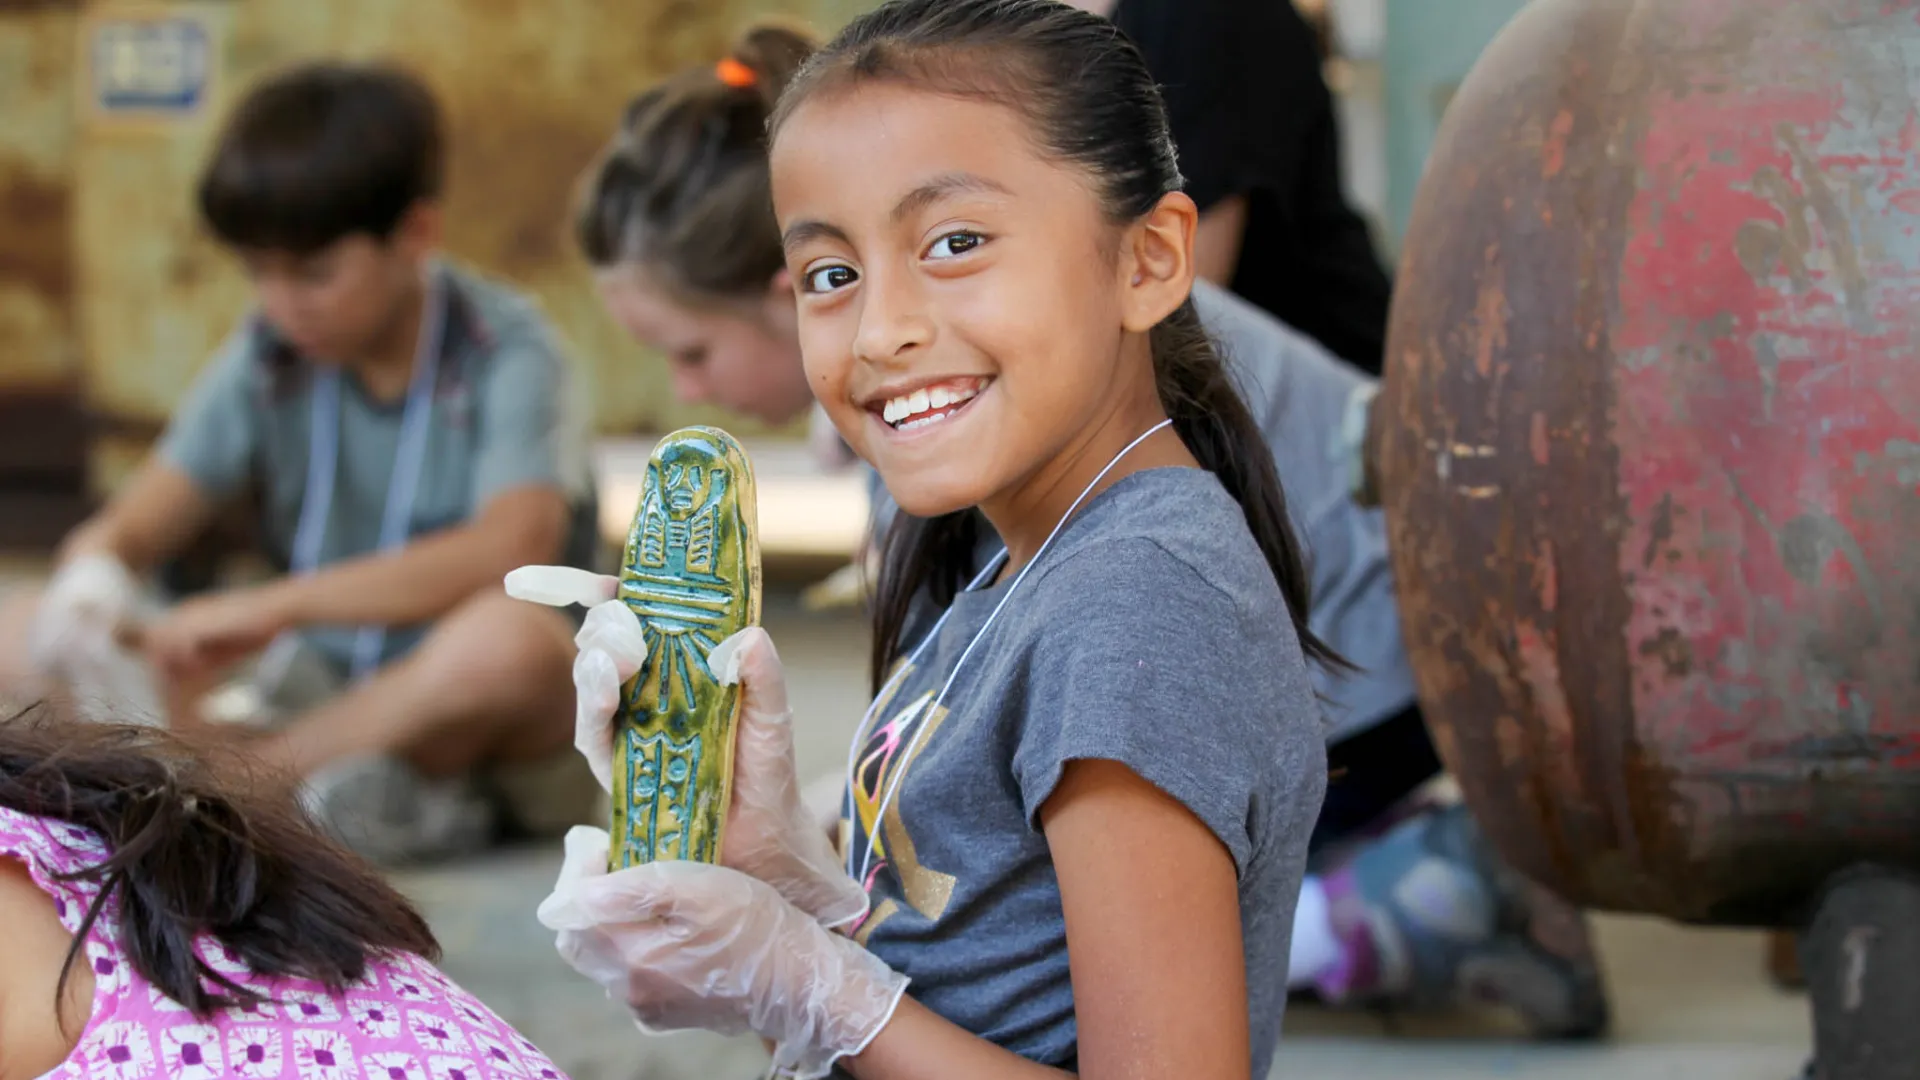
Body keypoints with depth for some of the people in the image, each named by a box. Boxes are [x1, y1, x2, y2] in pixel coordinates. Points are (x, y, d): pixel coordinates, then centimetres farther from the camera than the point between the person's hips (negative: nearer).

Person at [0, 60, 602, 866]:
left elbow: (514, 548, -27)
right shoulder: (267, 359, 5)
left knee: (509, 636, -41)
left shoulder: (506, 354, -10)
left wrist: (274, 605, -31)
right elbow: (130, 528, 0)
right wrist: (92, 581, -25)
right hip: (320, 696, 6)